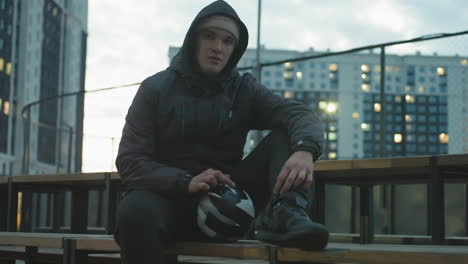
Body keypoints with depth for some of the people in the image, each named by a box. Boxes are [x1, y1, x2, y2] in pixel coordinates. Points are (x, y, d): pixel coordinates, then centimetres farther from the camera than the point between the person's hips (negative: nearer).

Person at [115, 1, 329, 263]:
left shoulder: (244, 89, 7)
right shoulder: (155, 89, 2)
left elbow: (301, 114, -10)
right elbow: (130, 161, -7)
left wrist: (305, 150, -36)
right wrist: (186, 181, -26)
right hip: (171, 196, -2)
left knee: (286, 134, -13)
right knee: (135, 213, -37)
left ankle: (283, 215, -38)